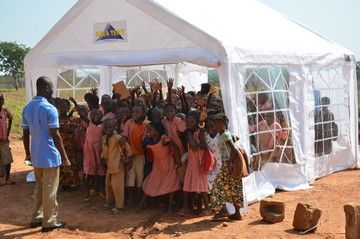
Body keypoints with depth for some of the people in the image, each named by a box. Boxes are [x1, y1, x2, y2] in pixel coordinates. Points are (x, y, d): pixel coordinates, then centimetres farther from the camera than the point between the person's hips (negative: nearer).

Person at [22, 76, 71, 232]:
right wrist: (65, 157, -12)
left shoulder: (27, 108, 6)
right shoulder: (50, 109, -16)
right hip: (50, 156, -7)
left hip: (36, 156, 7)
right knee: (50, 190, 2)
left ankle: (37, 218, 26)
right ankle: (49, 222, 10)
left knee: (39, 188, 19)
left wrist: (28, 153, 22)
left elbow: (25, 134, 10)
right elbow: (55, 136, -17)